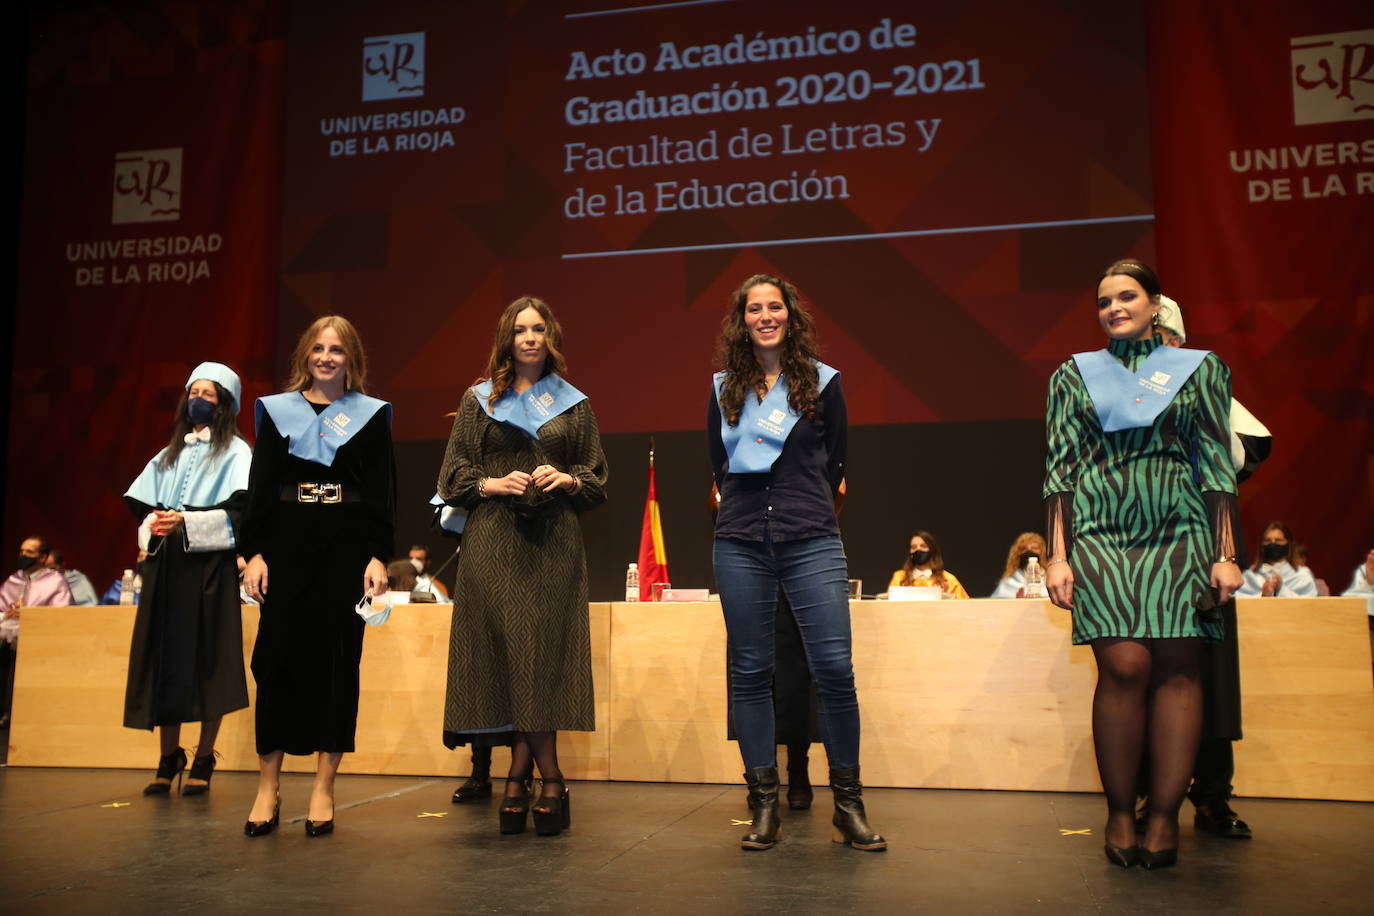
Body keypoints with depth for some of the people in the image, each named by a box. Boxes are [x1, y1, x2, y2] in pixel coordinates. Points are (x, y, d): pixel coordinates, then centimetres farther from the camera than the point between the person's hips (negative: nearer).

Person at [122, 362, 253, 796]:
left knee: (207, 659, -5)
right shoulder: (170, 454, 20)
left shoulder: (235, 451, 4)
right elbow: (143, 504, 16)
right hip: (166, 564, 5)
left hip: (210, 564, -5)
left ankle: (203, 761, 1)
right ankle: (168, 759, 9)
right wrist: (152, 526, -5)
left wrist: (186, 522, -17)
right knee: (164, 658, 2)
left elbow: (239, 511, -8)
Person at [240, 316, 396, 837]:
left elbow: (383, 493, 3)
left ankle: (324, 789, 8)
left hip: (346, 548, -1)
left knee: (336, 658, 0)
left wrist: (379, 556, -7)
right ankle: (268, 785, 9)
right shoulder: (278, 411, 11)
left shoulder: (370, 415, 7)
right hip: (287, 545, 1)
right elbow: (259, 488, 8)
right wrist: (254, 553, -1)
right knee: (278, 655, -2)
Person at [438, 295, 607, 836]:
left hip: (553, 545, 1)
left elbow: (598, 484, 14)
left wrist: (568, 481, -6)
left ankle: (519, 777, 4)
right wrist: (492, 484, -9)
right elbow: (452, 478, 9)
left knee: (544, 654, -6)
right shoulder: (479, 400, 13)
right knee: (514, 653, -5)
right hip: (494, 544, 0)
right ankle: (550, 782, 3)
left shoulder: (574, 405, 15)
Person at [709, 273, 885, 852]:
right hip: (740, 545, 2)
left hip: (812, 543, -2)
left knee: (834, 668, -8)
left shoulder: (822, 382, 7)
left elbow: (835, 463, 12)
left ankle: (848, 807, 5)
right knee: (750, 672, 3)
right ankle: (764, 806, 12)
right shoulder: (724, 389, 13)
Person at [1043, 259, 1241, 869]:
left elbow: (1218, 463, 9)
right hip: (1099, 532, 0)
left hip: (1180, 531, 1)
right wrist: (1056, 556, 1)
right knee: (1124, 666, -11)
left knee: (1177, 666, -6)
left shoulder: (1198, 368, 13)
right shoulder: (1073, 374, 14)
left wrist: (1226, 553, 2)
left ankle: (1165, 814, 3)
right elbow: (1059, 470, 9)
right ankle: (1119, 813, 1)